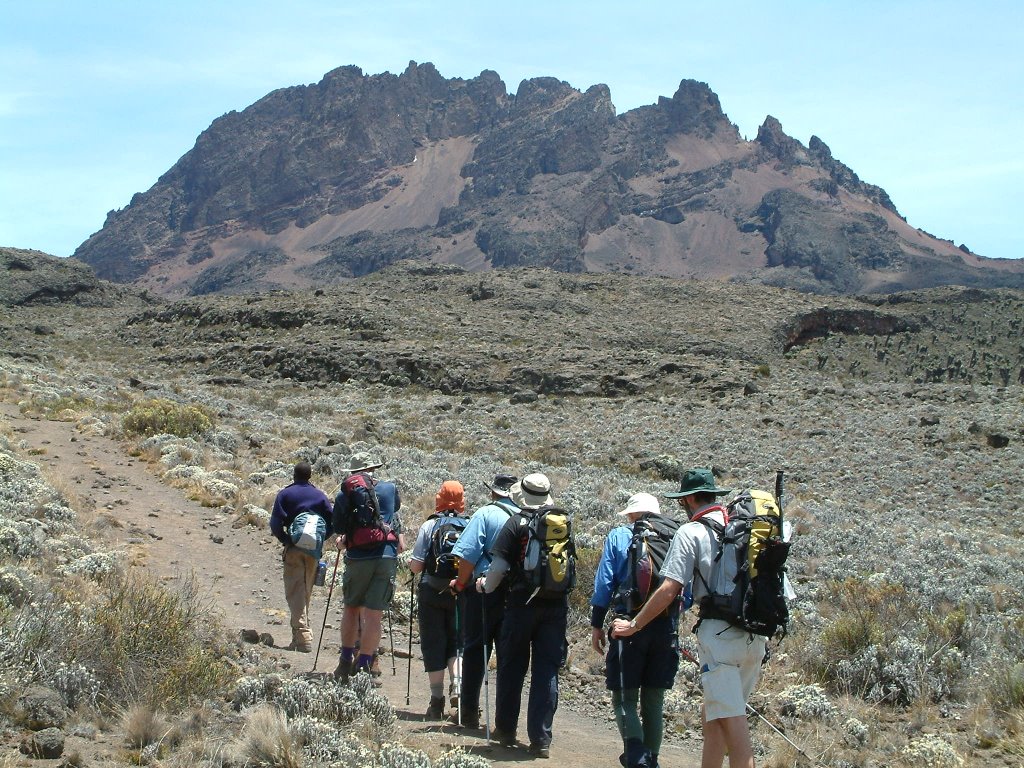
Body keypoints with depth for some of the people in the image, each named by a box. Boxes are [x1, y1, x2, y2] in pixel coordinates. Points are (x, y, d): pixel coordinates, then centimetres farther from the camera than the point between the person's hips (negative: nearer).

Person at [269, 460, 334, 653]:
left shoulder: (285, 494, -1)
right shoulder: (320, 495, 7)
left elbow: (275, 523, -11)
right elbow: (333, 521, 1)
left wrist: (284, 540, 2)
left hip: (293, 549, -3)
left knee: (295, 592, -4)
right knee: (307, 592, 14)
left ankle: (303, 635, -17)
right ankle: (300, 635, 20)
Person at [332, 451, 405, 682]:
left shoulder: (344, 496, 5)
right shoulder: (390, 488, 9)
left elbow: (338, 535, 7)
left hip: (357, 558, 0)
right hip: (387, 557, 0)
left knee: (351, 608, 17)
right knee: (374, 614, 1)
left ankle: (346, 662, 18)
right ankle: (363, 666, 0)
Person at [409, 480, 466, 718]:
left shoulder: (429, 526, -5)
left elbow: (416, 566, -6)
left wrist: (409, 563, 16)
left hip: (432, 592, -1)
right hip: (461, 593, 1)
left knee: (433, 645, 6)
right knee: (457, 642, 14)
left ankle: (437, 699, 6)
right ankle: (457, 685, -7)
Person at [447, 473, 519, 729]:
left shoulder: (486, 514, -5)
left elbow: (467, 554, -12)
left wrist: (461, 583, 2)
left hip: (485, 591, -3)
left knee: (475, 650, 8)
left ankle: (470, 711, 11)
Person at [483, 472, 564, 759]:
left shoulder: (516, 524, -7)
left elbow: (499, 566, -10)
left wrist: (487, 586, 7)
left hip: (522, 603, -3)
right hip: (556, 604, 3)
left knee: (511, 668, 13)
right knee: (547, 671, 3)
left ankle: (505, 729, 23)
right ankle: (541, 739, 1)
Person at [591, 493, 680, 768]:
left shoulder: (618, 536, 3)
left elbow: (604, 583, -1)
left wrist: (596, 625, 4)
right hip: (666, 627, 3)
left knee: (624, 696, 1)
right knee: (654, 699, 14)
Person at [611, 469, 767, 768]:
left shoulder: (691, 532, -3)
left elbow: (669, 590, -9)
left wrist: (633, 625, 1)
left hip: (719, 630, -6)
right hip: (756, 635, 6)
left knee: (730, 720, -8)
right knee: (714, 713, 17)